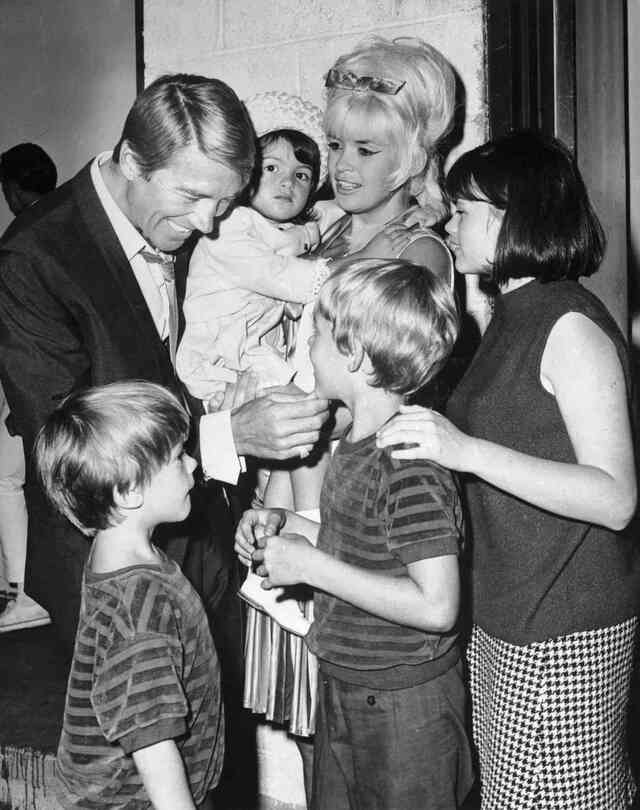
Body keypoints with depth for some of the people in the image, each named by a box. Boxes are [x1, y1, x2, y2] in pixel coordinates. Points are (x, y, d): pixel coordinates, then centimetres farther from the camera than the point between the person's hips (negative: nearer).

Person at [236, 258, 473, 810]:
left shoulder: (409, 464, -26)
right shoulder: (356, 443, 3)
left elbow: (436, 607, -30)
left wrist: (312, 566, -26)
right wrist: (284, 524, 0)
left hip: (403, 707, -9)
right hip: (347, 693, 9)